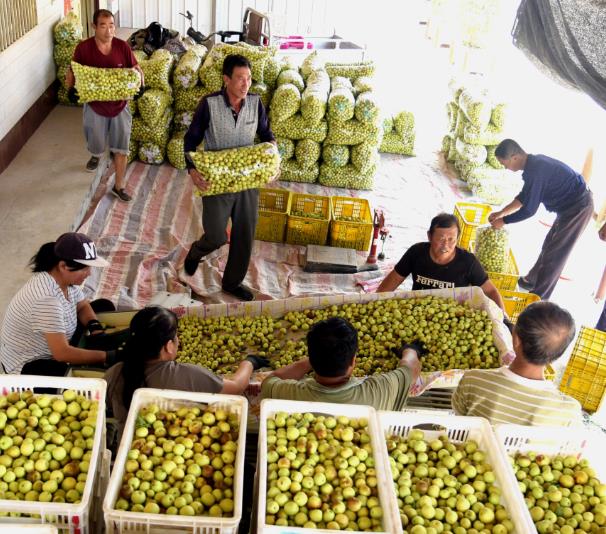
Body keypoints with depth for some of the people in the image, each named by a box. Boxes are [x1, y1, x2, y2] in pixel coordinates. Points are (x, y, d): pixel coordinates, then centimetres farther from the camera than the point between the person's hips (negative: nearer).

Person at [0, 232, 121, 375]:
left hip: (49, 350, 10)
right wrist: (106, 357, -31)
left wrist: (96, 329, -12)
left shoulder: (65, 277, -10)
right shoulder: (47, 298, -36)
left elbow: (83, 306, 8)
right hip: (28, 365, -9)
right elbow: (62, 353, -37)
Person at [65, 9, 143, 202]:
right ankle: (96, 154, 56)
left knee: (121, 148, 5)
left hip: (119, 105, 1)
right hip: (95, 106, -1)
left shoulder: (123, 46, -11)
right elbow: (72, 72, -5)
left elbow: (136, 69, 1)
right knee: (96, 146, 16)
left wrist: (140, 86, -19)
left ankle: (118, 186, 21)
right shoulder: (83, 48, -16)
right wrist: (71, 89, -24)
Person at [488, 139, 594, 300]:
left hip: (578, 207, -10)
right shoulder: (534, 163, 4)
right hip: (572, 204, 10)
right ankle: (532, 280, 36)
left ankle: (538, 298, 7)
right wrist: (501, 212, 14)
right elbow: (524, 197, 16)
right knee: (550, 246, 21)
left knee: (554, 254, -2)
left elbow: (529, 210, -21)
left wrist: (503, 221, -10)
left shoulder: (536, 170, -26)